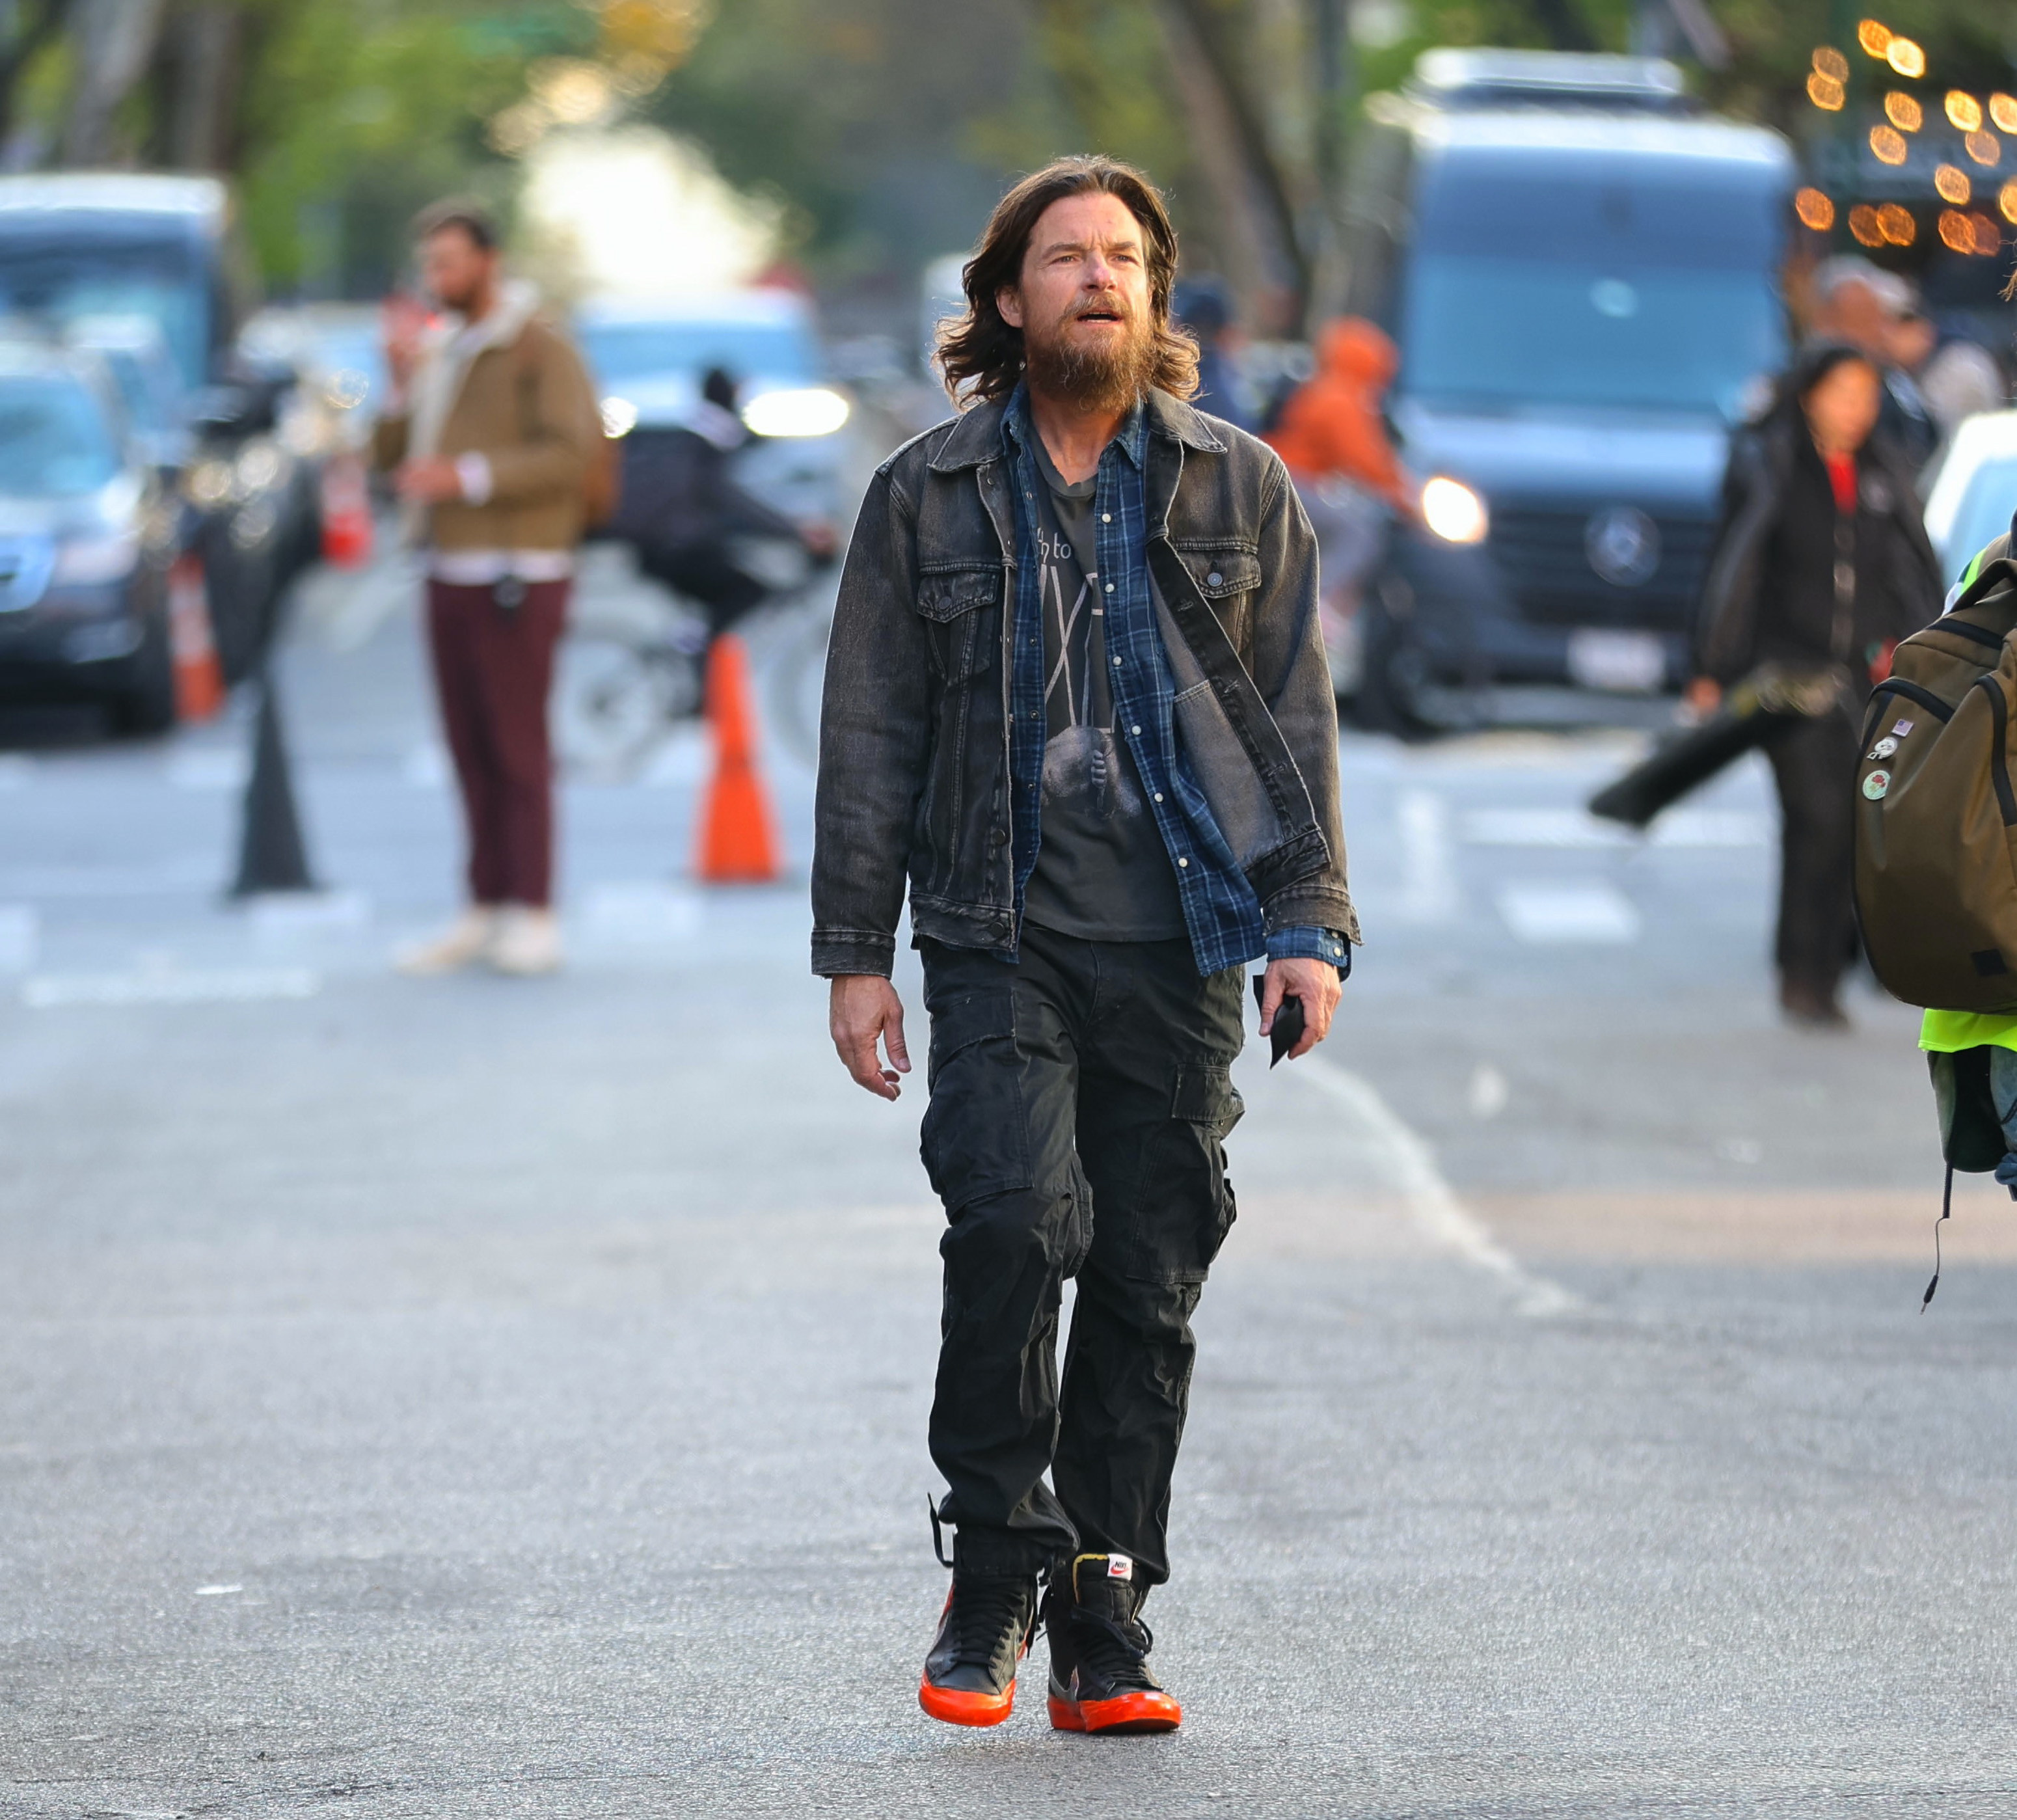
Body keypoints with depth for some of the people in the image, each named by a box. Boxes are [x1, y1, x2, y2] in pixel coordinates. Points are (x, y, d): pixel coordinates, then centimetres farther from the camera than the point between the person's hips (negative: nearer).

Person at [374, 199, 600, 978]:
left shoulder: (539, 348, -8)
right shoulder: (441, 351, 16)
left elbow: (575, 448, -18)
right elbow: (391, 455, 13)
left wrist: (468, 477, -24)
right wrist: (403, 384, -4)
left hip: (516, 577, -7)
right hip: (451, 571, 7)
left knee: (517, 746, -8)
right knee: (471, 748, 7)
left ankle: (533, 921, -6)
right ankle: (485, 915, 11)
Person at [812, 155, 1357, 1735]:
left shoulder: (1240, 492, 10)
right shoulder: (928, 496, 7)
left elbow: (1298, 717, 10)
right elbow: (871, 734, 8)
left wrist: (1312, 925, 1)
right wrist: (855, 951, 3)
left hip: (1180, 948, 2)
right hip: (1003, 938, -2)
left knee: (1150, 1283, 2)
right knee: (1013, 1215, -21)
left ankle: (1104, 1625, 11)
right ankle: (997, 1568, -5)